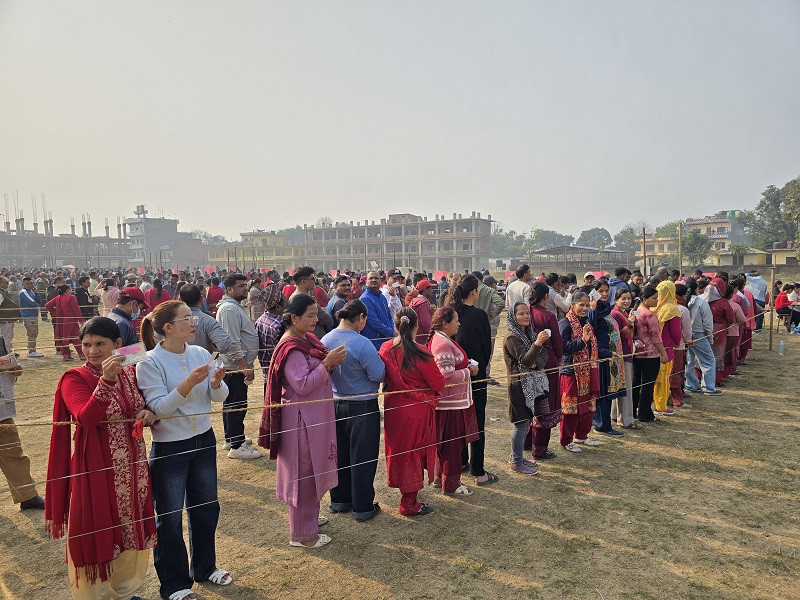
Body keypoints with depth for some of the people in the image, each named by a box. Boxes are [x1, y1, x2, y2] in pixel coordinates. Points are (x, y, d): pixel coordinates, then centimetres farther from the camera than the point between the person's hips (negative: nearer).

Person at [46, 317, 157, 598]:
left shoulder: (131, 374, 4)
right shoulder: (74, 379, -10)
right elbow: (87, 418, -27)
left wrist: (148, 414, -6)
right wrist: (106, 380, -39)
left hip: (133, 467, 5)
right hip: (96, 468, -5)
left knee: (131, 530, 17)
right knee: (97, 532, 7)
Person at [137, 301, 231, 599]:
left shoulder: (200, 354, -2)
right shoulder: (150, 363, -15)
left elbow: (219, 397, 0)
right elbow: (159, 407, -21)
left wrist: (216, 383, -22)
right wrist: (188, 384, -33)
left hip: (204, 441, 5)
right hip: (169, 447, -5)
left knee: (206, 507, 19)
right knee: (170, 518, 10)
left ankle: (204, 567, 41)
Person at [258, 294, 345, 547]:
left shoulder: (307, 339, 8)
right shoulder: (290, 348, -20)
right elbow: (302, 385, -24)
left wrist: (331, 362, -3)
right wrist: (327, 364, -24)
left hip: (316, 416, 10)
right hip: (301, 419, -10)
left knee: (314, 468, 22)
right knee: (303, 473, 3)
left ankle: (309, 516, 40)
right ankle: (301, 534, 18)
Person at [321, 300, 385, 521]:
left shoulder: (325, 341, -2)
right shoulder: (361, 344, -23)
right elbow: (379, 375, -19)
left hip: (334, 405, 6)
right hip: (361, 407, -6)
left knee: (339, 454, 20)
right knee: (362, 458, 7)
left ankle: (339, 500, 34)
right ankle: (363, 508, 18)